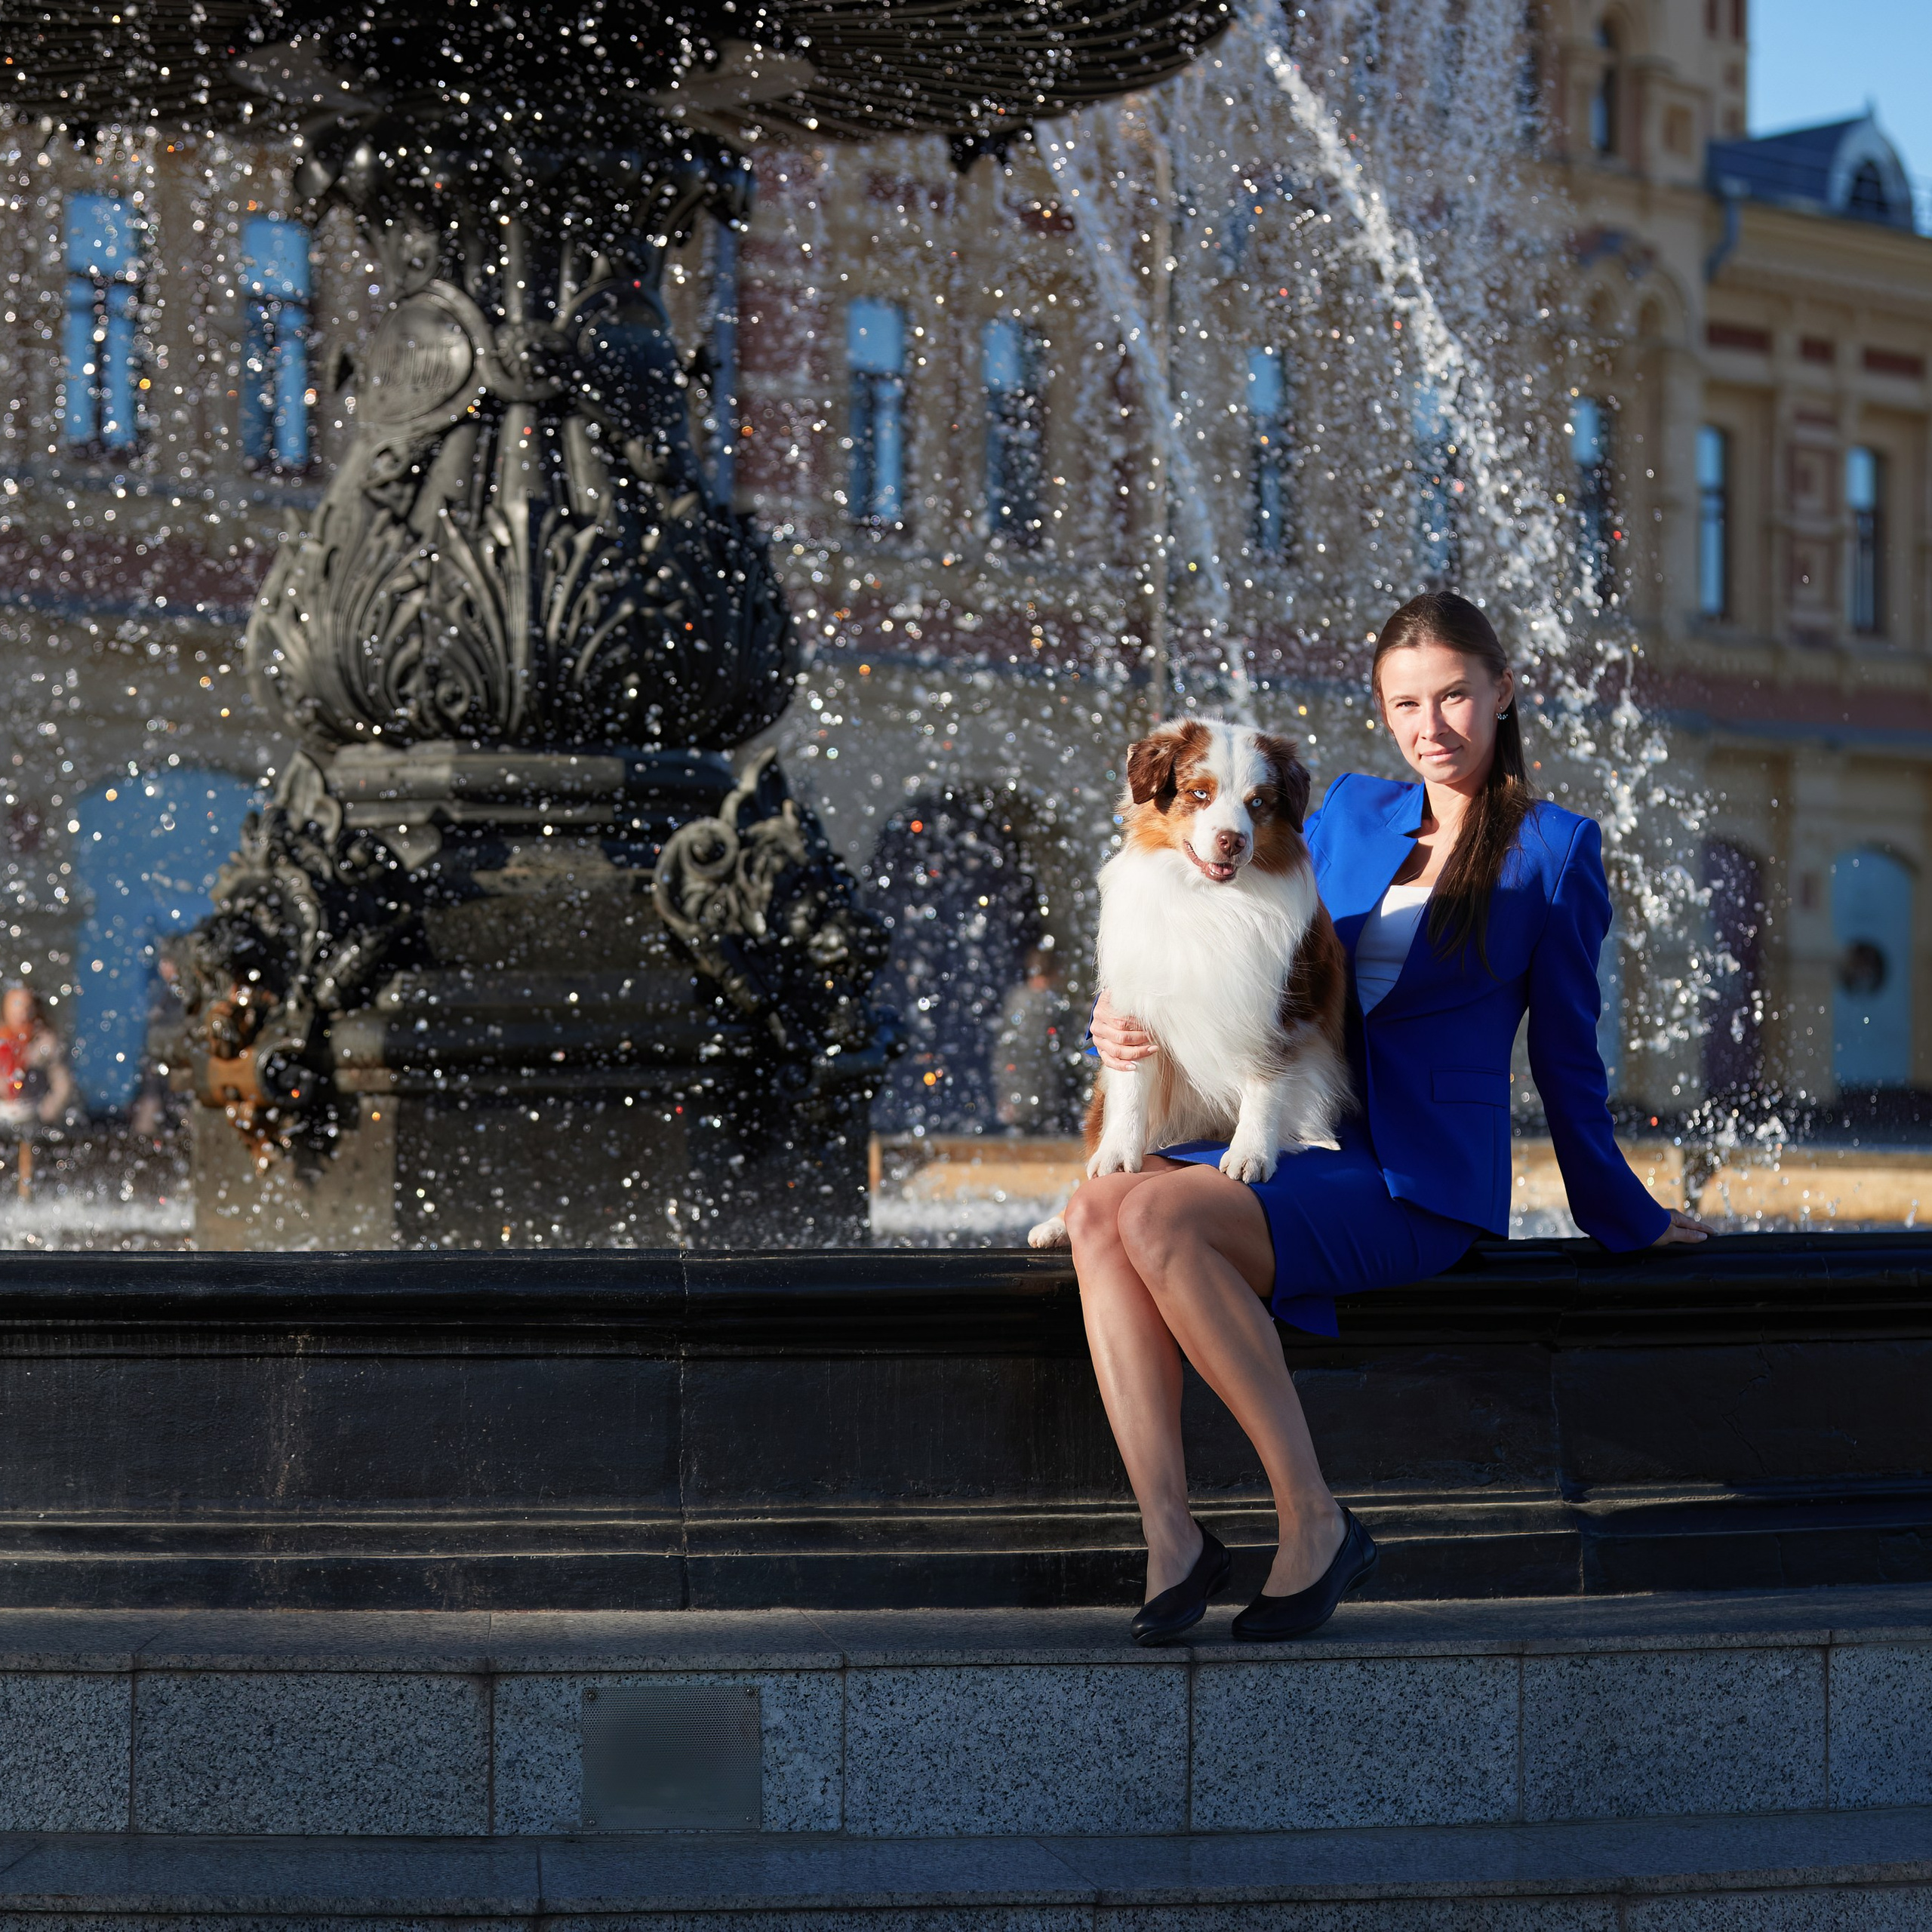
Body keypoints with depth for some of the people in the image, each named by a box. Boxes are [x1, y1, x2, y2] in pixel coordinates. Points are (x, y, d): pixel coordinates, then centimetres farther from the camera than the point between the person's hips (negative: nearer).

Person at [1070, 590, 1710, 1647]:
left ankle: (1313, 1518, -24)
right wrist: (1125, 1027, 1)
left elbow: (1566, 1052, 10)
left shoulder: (1554, 848, 5)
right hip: (1294, 1141, 5)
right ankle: (1169, 1538, -30)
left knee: (1163, 1218, -32)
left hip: (1418, 1178, -5)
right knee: (1098, 1208, -27)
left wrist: (1626, 1221, 14)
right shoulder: (1350, 814, 18)